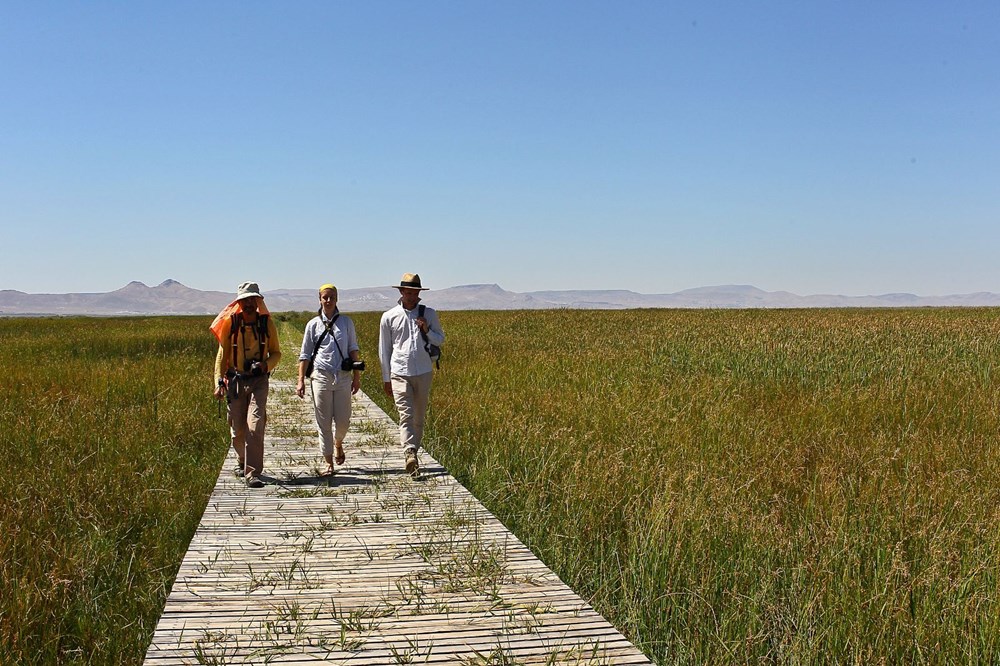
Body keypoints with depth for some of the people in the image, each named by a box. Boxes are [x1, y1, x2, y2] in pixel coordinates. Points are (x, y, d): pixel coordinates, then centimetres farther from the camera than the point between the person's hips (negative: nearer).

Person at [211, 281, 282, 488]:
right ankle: (243, 462, 35)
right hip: (235, 381, 1)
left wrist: (266, 364, -11)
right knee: (237, 430, 8)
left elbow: (276, 353, 11)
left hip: (259, 380, -1)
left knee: (255, 426, -15)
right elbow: (222, 354, 6)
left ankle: (252, 473, -15)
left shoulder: (267, 324, 2)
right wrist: (219, 381, -4)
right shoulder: (230, 323, 1)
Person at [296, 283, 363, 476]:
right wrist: (301, 380, 2)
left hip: (343, 376, 1)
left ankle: (338, 443, 36)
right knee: (323, 422, 0)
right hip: (321, 376, -1)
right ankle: (329, 463, 9)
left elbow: (353, 350, 11)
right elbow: (305, 355, 8)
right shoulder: (313, 324, 5)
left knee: (343, 420, 2)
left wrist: (357, 376, 7)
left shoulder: (346, 322, 7)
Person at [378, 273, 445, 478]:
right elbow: (384, 350, 9)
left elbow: (440, 340, 13)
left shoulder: (429, 314, 6)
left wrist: (427, 331, -8)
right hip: (400, 373, -2)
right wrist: (386, 379, 9)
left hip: (424, 373, 2)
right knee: (406, 416, -14)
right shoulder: (389, 317, 3)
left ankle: (413, 452, 23)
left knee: (419, 418, 10)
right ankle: (410, 455, -25)